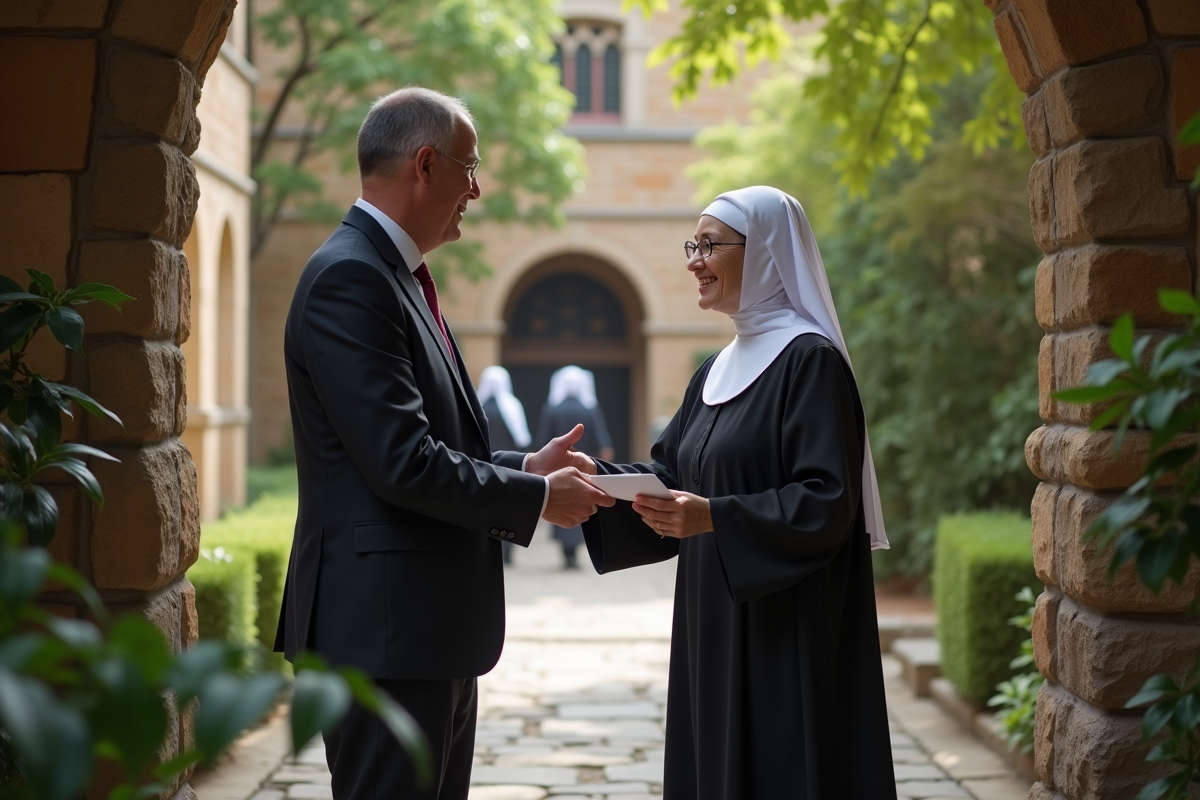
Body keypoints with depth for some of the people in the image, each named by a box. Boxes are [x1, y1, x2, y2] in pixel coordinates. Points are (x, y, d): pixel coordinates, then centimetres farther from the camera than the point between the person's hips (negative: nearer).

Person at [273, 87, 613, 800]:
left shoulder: (397, 275, 16)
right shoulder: (349, 278, -16)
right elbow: (402, 465, -23)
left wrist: (524, 466, 9)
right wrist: (537, 497, -11)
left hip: (433, 628, 11)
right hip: (386, 626, -11)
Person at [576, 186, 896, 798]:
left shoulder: (810, 361, -11)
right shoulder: (718, 371, 15)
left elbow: (828, 501, -18)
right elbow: (671, 472, 15)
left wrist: (716, 518, -27)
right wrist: (598, 476, -2)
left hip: (785, 634, -8)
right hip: (715, 630, 8)